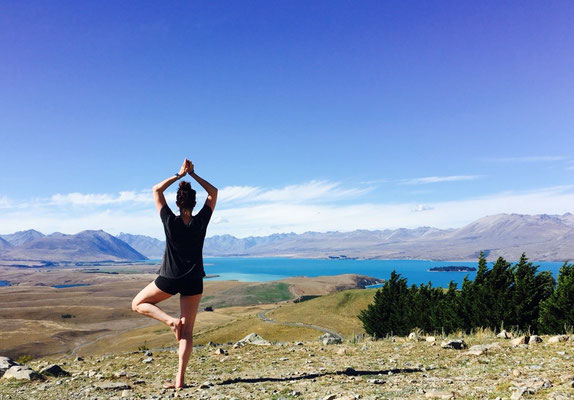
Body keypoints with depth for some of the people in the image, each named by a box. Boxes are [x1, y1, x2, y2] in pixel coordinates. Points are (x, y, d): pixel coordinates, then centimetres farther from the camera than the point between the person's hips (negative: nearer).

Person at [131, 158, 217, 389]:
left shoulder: (170, 221, -12)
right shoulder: (201, 222, -9)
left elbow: (156, 190, 1)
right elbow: (213, 193, 5)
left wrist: (179, 174, 2)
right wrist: (193, 174, 4)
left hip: (169, 279, -2)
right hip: (194, 282, 2)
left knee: (138, 304, 22)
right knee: (187, 332, 8)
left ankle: (170, 320, -1)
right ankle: (180, 379, 5)